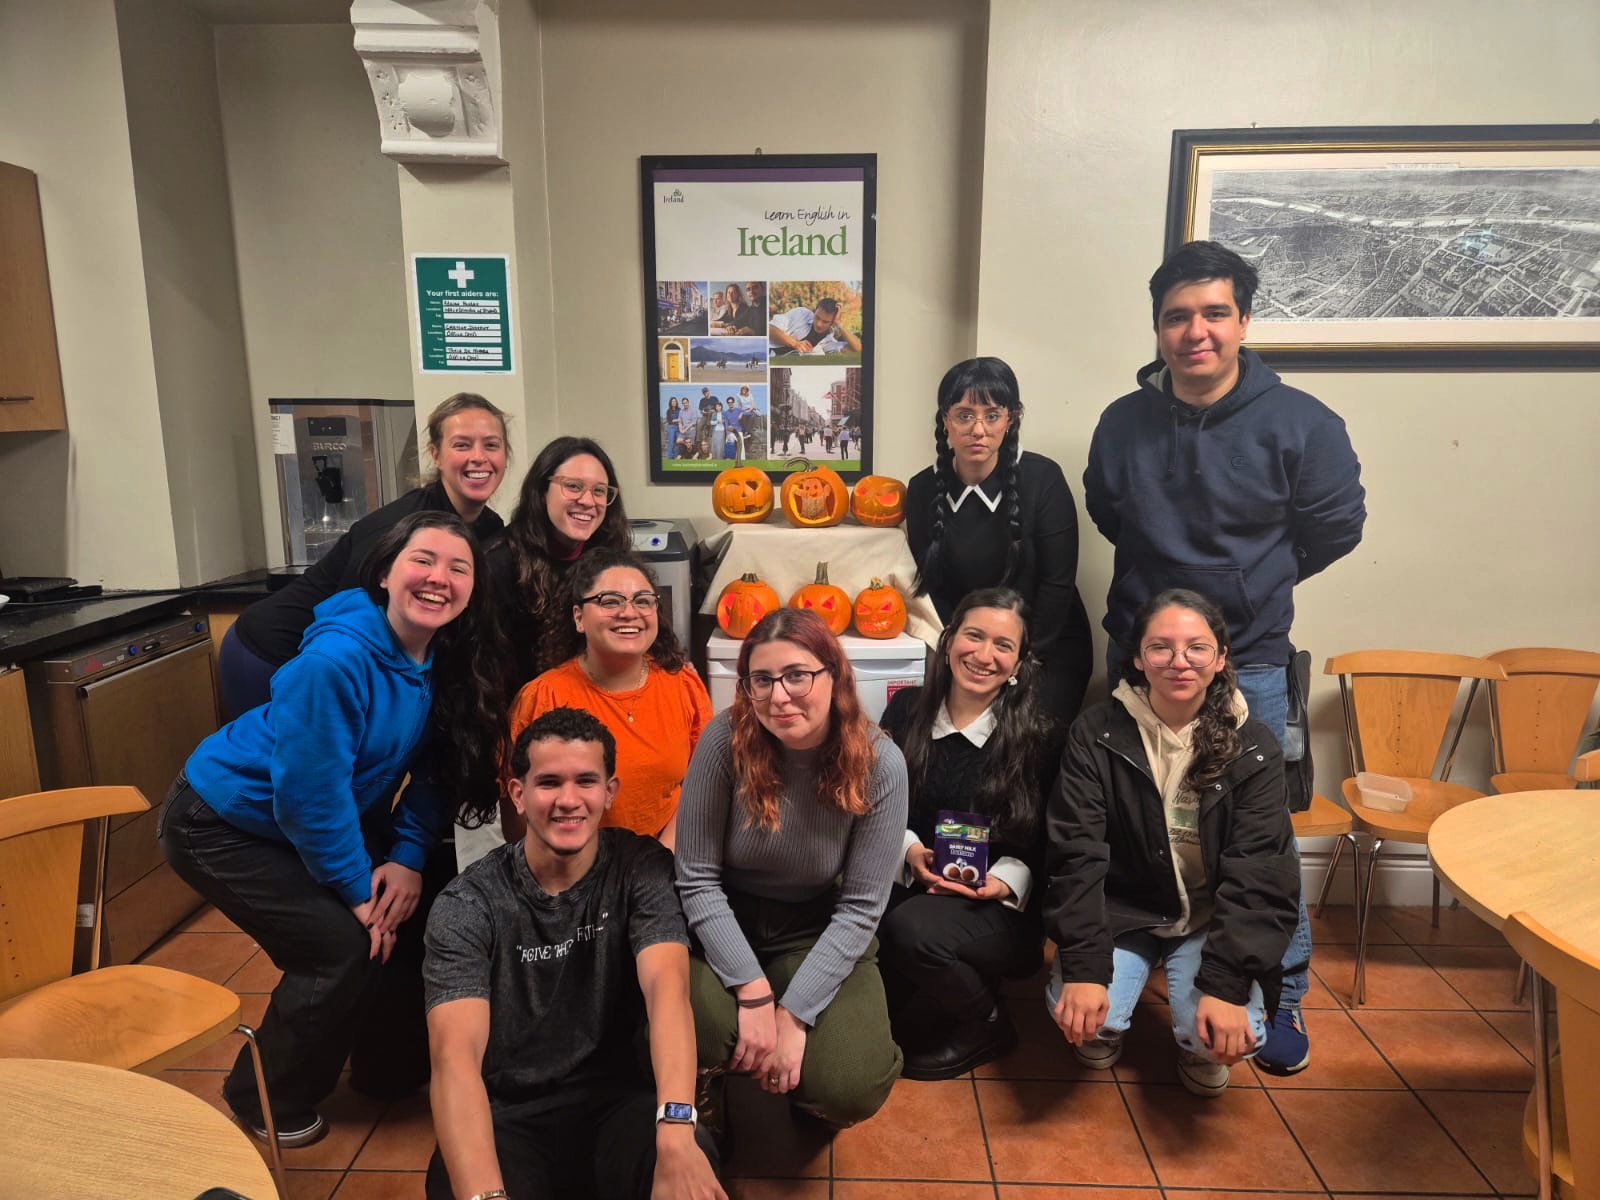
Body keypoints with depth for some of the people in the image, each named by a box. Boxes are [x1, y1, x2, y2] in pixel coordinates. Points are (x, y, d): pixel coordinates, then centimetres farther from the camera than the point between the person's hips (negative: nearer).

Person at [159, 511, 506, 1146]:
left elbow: (435, 769, -3)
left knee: (410, 915, 1)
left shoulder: (449, 660, -13)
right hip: (223, 823, -7)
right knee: (343, 947, -13)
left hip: (317, 820, 7)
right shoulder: (335, 660, -34)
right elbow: (310, 793, -29)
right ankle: (264, 1102, 15)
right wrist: (357, 890, -18)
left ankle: (392, 1061, 28)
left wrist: (409, 857, -13)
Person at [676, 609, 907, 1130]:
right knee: (691, 1035, -30)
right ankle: (706, 1091, 9)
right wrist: (754, 991, -21)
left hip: (821, 934, 1)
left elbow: (861, 907, -14)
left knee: (852, 1087, -22)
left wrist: (794, 1012, -20)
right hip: (725, 926, 0)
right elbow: (697, 878, -14)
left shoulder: (879, 763, -18)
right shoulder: (727, 738, -19)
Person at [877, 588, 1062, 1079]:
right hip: (912, 885, 3)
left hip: (1002, 908, -2)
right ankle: (918, 1010, 6)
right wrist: (908, 849, -12)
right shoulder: (906, 708, 0)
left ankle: (986, 1025, 1)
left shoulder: (1039, 737, -7)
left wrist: (1007, 879, -18)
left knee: (914, 928, -33)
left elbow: (1047, 841, -1)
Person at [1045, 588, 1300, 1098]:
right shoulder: (1096, 734, -12)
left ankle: (1202, 1051, 15)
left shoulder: (1253, 748, -9)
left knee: (1229, 1034, -24)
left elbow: (1256, 875, -14)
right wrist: (1084, 969, -25)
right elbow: (1077, 856, -15)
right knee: (1082, 1013, -24)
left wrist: (1226, 985, -25)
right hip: (1120, 910, 0)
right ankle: (1105, 1029, 15)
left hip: (1213, 920, 1)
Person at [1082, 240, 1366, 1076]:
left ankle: (1283, 996, 24)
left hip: (1247, 662, -3)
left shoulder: (1297, 423, -11)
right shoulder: (1124, 423, -2)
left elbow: (1335, 526, 1)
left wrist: (1251, 583, 9)